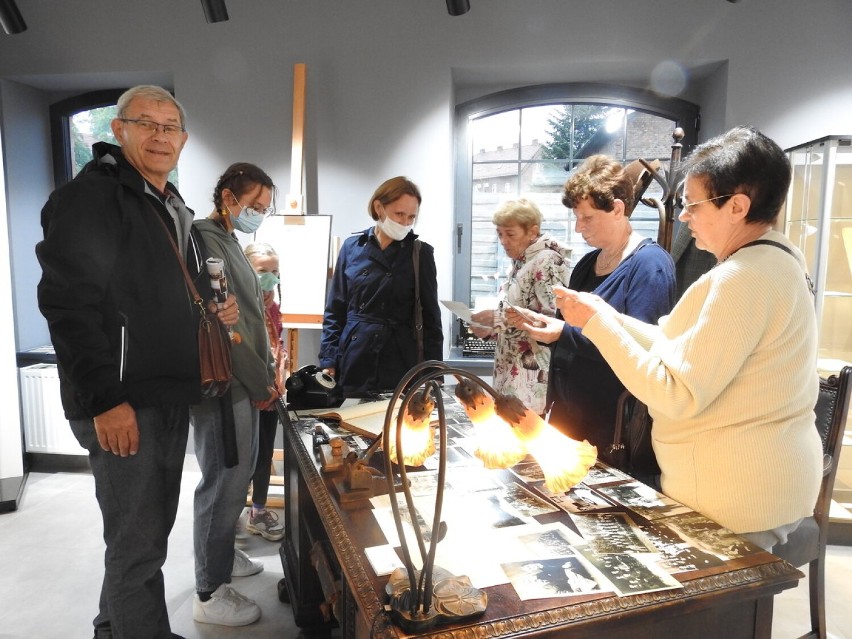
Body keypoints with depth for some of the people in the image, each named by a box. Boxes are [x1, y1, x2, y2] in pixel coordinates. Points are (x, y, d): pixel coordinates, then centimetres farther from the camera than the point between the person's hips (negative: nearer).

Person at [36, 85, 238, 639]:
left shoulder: (176, 209, 16)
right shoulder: (90, 197, -11)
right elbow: (68, 303, -19)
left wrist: (216, 311, 10)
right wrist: (106, 400, -22)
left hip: (172, 398, 9)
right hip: (123, 406, -9)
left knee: (149, 530, 20)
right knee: (138, 544, 1)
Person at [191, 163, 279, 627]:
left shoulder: (228, 241, 16)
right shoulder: (206, 241, -15)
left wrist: (267, 373, 12)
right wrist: (260, 382, -13)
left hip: (242, 381, 10)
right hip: (223, 384, -10)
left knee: (238, 472, 19)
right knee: (225, 480, -1)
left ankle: (223, 554, 37)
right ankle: (210, 593, 13)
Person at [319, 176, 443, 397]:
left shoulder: (420, 253, 0)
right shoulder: (352, 247, 3)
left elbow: (430, 317, 2)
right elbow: (335, 310, 6)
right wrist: (328, 361, -1)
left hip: (401, 362, -1)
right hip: (353, 361, 1)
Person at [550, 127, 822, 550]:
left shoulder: (744, 278, -23)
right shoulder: (773, 260, 9)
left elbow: (677, 395, -25)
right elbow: (687, 350, 9)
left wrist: (596, 322, -20)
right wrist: (607, 317, 2)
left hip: (735, 496, -10)